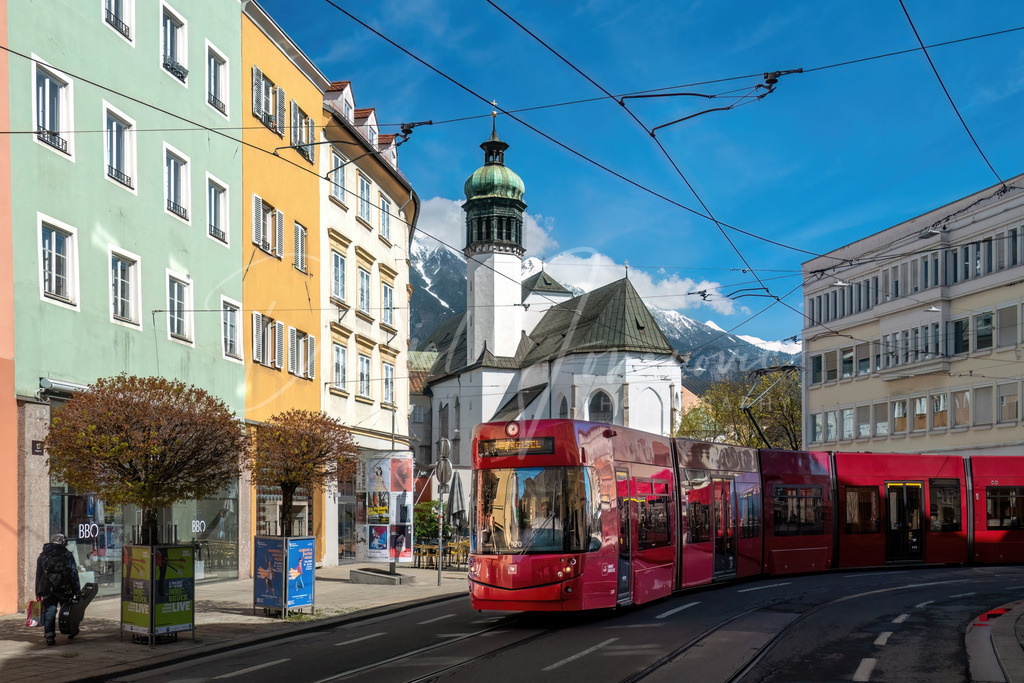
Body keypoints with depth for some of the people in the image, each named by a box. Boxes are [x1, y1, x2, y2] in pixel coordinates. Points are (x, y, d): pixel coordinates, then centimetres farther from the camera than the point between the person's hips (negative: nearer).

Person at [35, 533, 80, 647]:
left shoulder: (42, 556, 14)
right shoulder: (67, 555, 3)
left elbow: (38, 575, 15)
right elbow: (73, 573, 0)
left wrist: (38, 593, 18)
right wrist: (77, 590, 3)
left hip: (47, 589, 2)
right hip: (63, 588, -2)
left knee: (49, 612, 3)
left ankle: (49, 637, -4)